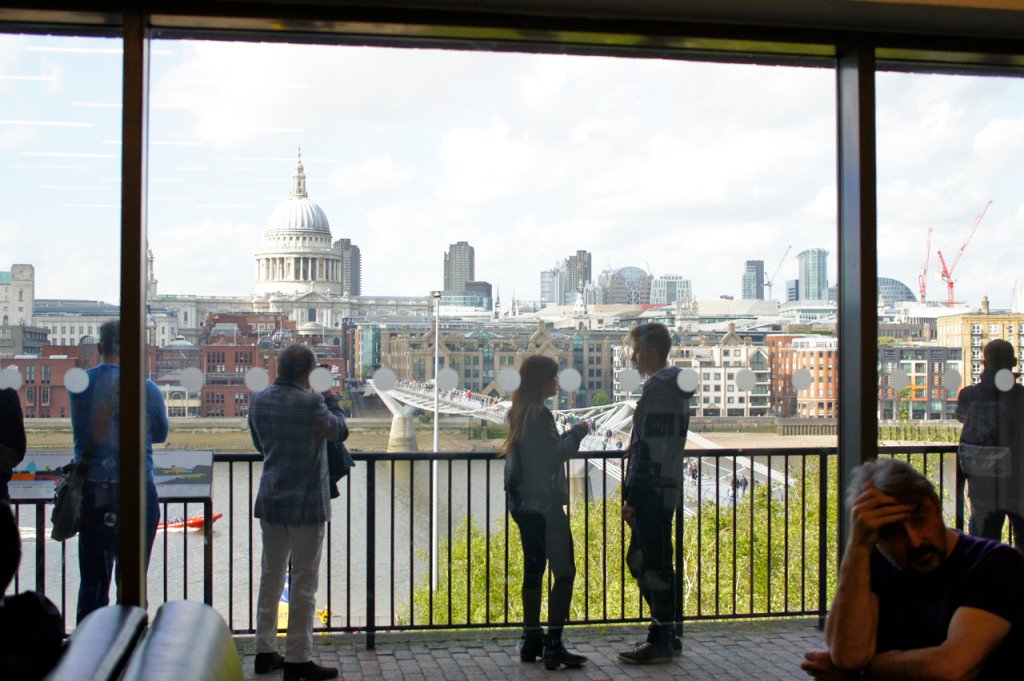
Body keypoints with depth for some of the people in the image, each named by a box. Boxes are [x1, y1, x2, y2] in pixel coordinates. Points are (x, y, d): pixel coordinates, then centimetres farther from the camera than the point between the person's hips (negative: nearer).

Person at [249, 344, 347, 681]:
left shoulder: (259, 400, 2)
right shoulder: (310, 403, -18)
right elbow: (338, 431, -2)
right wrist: (333, 402, 14)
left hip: (269, 501, 7)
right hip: (305, 503, -7)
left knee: (271, 576, 16)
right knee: (303, 582, 1)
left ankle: (265, 651, 23)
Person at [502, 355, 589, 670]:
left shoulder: (520, 413, 13)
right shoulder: (540, 414, -15)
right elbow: (555, 454, -17)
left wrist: (568, 435, 12)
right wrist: (577, 431, -6)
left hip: (523, 503, 9)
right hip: (544, 503, -9)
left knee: (533, 571, 13)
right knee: (564, 572, -6)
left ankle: (531, 641, 17)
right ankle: (553, 645, -8)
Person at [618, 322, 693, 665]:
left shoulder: (657, 388, -15)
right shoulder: (674, 388, 17)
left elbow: (649, 448, -20)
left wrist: (632, 498, -18)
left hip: (652, 491, -10)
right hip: (666, 487, 10)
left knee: (653, 564, -4)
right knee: (642, 561, 16)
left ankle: (661, 641, 3)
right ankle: (665, 634, 22)